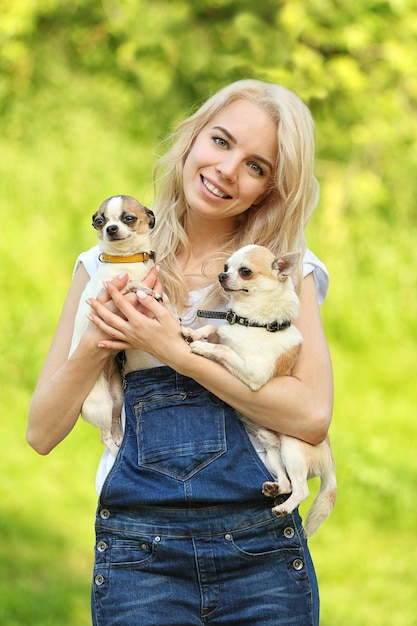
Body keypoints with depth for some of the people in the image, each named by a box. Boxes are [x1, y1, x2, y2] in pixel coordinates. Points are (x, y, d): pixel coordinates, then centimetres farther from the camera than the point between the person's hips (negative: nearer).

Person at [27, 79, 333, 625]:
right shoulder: (112, 265, 7)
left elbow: (312, 416, -11)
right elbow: (42, 431, 6)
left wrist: (177, 351, -13)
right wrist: (100, 342, -10)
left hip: (262, 554, 0)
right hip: (140, 555, 0)